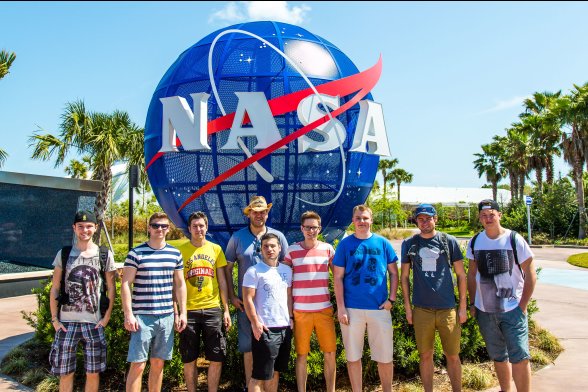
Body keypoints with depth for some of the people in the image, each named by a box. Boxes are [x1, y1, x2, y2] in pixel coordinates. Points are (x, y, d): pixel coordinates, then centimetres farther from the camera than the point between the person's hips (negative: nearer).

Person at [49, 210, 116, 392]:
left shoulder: (105, 255, 2)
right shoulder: (64, 254, 4)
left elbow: (111, 288, 5)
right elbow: (54, 288, 6)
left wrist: (107, 317, -3)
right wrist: (54, 318, -1)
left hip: (94, 322, 0)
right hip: (66, 322, 1)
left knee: (93, 372, 6)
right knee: (65, 372, 7)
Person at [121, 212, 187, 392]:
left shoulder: (175, 254, 9)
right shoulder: (136, 253, -3)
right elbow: (126, 284, -5)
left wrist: (182, 312, 8)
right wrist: (128, 314, -12)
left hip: (167, 317, 4)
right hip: (142, 317, -4)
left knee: (158, 363, 12)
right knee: (138, 365, -4)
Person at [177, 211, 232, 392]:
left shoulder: (216, 249, 6)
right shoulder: (181, 250, 2)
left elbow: (222, 281, 8)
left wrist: (226, 309, 3)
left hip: (212, 309, 1)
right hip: (188, 310, -1)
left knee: (217, 358, 4)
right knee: (189, 359, 7)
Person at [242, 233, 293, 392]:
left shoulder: (287, 270, 11)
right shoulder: (254, 271, -7)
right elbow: (248, 299, -10)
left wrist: (291, 317, 8)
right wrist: (255, 323, -15)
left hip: (285, 327, 6)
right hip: (265, 329, -6)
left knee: (275, 371, 15)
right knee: (259, 374, -1)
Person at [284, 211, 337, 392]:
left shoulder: (327, 248, 5)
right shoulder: (292, 250, 1)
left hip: (324, 309, 1)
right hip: (300, 311, -1)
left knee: (330, 353, 5)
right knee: (301, 354, 6)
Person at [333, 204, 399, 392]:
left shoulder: (383, 243, 3)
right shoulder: (345, 244, 1)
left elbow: (394, 273, 8)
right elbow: (338, 277, 0)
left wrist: (391, 299, -3)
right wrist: (340, 307, -6)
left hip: (380, 307, 1)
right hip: (352, 308, 0)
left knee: (385, 356, 8)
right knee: (353, 356, 10)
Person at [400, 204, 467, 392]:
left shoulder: (449, 241, 1)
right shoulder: (409, 244, 4)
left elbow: (461, 274, 5)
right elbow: (404, 276, 9)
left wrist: (463, 306, 2)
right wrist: (407, 306, 5)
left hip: (448, 308, -1)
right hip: (422, 310, 1)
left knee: (453, 355, 7)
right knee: (425, 355, 10)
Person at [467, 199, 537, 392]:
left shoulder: (514, 239, -7)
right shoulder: (475, 242, 3)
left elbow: (530, 274, -5)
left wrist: (523, 306, -9)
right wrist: (472, 303, 8)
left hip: (512, 309, -4)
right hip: (484, 311, 4)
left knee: (519, 357, -8)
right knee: (498, 357, 16)